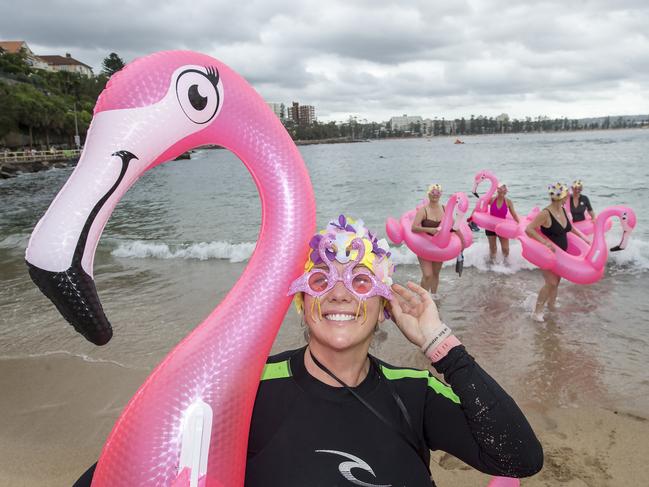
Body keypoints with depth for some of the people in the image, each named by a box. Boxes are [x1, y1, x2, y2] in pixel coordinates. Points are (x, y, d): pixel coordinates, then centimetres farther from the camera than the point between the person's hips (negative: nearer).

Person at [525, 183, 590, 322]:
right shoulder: (546, 213, -24)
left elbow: (570, 227, 19)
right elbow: (528, 229, -28)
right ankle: (537, 312, 1)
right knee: (551, 282, -12)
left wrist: (584, 238, 20)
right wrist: (544, 242, -34)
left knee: (556, 281, 17)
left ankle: (551, 304, 38)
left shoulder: (563, 210, 1)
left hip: (561, 252, 8)